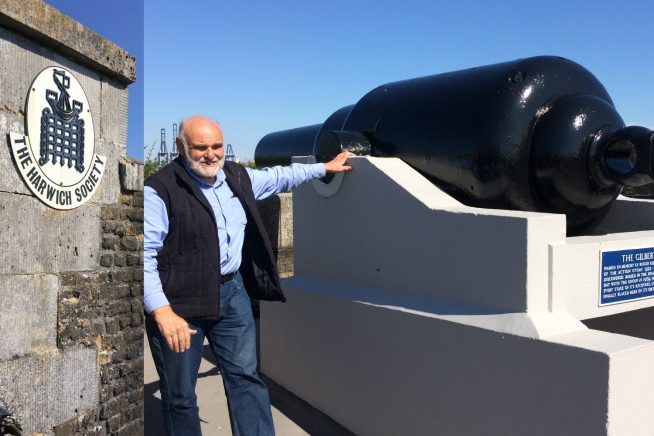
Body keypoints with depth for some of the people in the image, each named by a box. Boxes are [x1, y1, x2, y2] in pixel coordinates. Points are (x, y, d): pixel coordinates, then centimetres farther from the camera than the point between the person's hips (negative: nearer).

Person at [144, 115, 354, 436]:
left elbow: (278, 177, 28)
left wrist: (323, 168, 35)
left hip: (232, 292, 6)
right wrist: (162, 311, -25)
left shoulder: (238, 177, 10)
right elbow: (145, 255, -16)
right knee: (179, 395, 7)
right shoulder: (160, 189, -13)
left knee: (246, 378, 10)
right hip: (179, 303, -6)